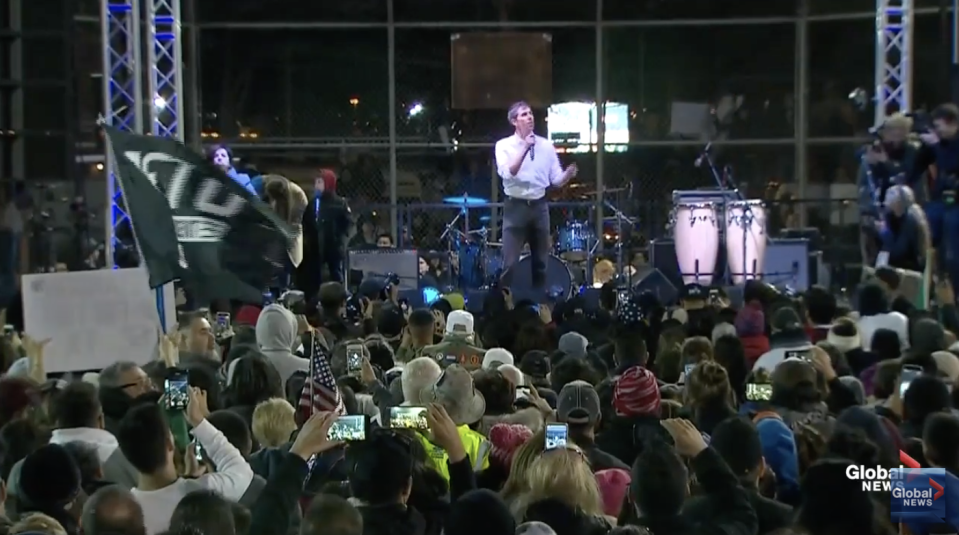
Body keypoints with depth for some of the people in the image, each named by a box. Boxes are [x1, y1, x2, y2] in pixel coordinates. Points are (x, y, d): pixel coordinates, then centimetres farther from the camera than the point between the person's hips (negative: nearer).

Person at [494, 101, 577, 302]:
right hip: (515, 207, -3)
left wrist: (568, 174, -19)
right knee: (510, 263, -5)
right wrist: (525, 148, -24)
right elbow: (508, 174, -21)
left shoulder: (546, 145, 5)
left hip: (539, 206, 3)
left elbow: (556, 180, 3)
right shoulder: (504, 146, -4)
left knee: (541, 262, 11)